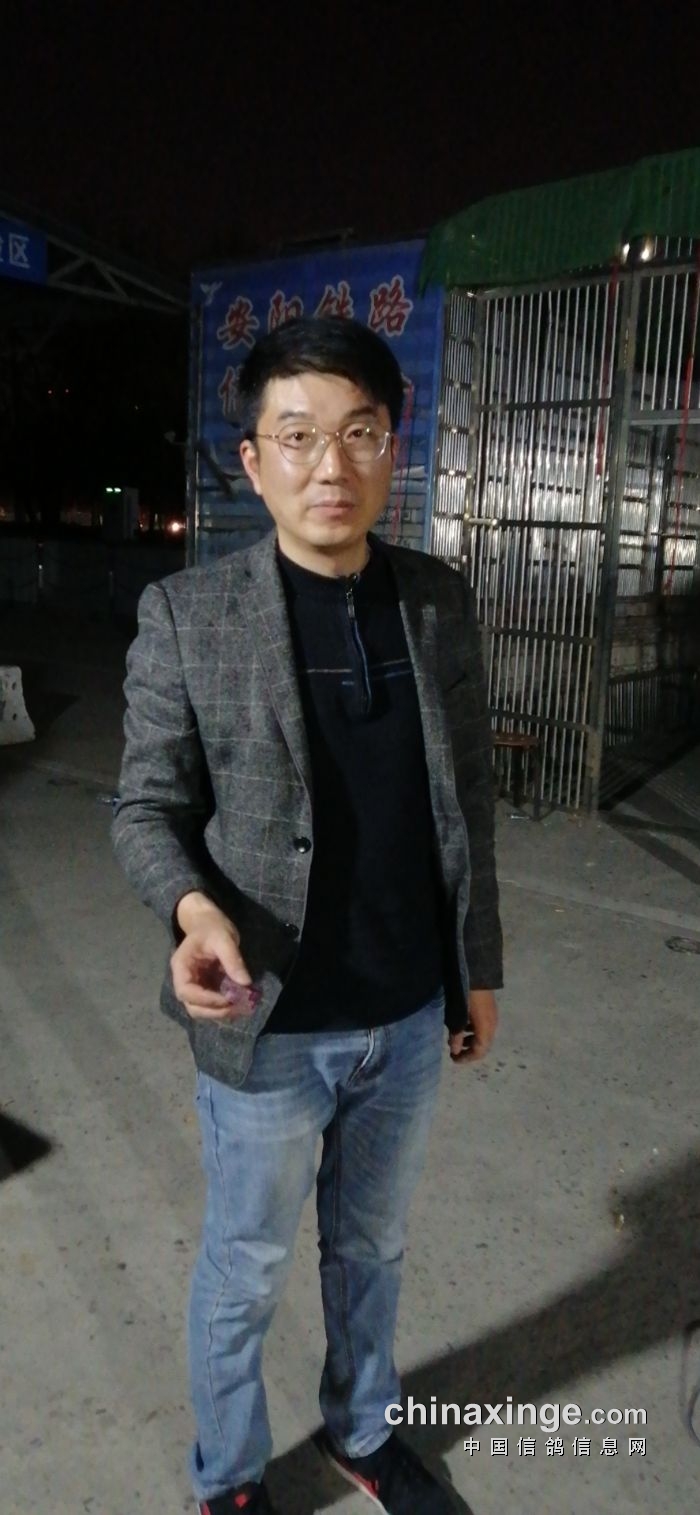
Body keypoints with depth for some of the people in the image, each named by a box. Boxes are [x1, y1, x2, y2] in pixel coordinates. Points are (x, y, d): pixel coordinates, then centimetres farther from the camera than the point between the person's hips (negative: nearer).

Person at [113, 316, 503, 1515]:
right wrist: (193, 908, -28)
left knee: (371, 1246, 26)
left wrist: (479, 965, 9)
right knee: (245, 1272, 19)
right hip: (270, 1027, -3)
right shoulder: (185, 615, -14)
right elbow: (147, 806, -8)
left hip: (411, 1015, 4)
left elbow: (466, 801, 4)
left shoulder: (442, 603, -2)